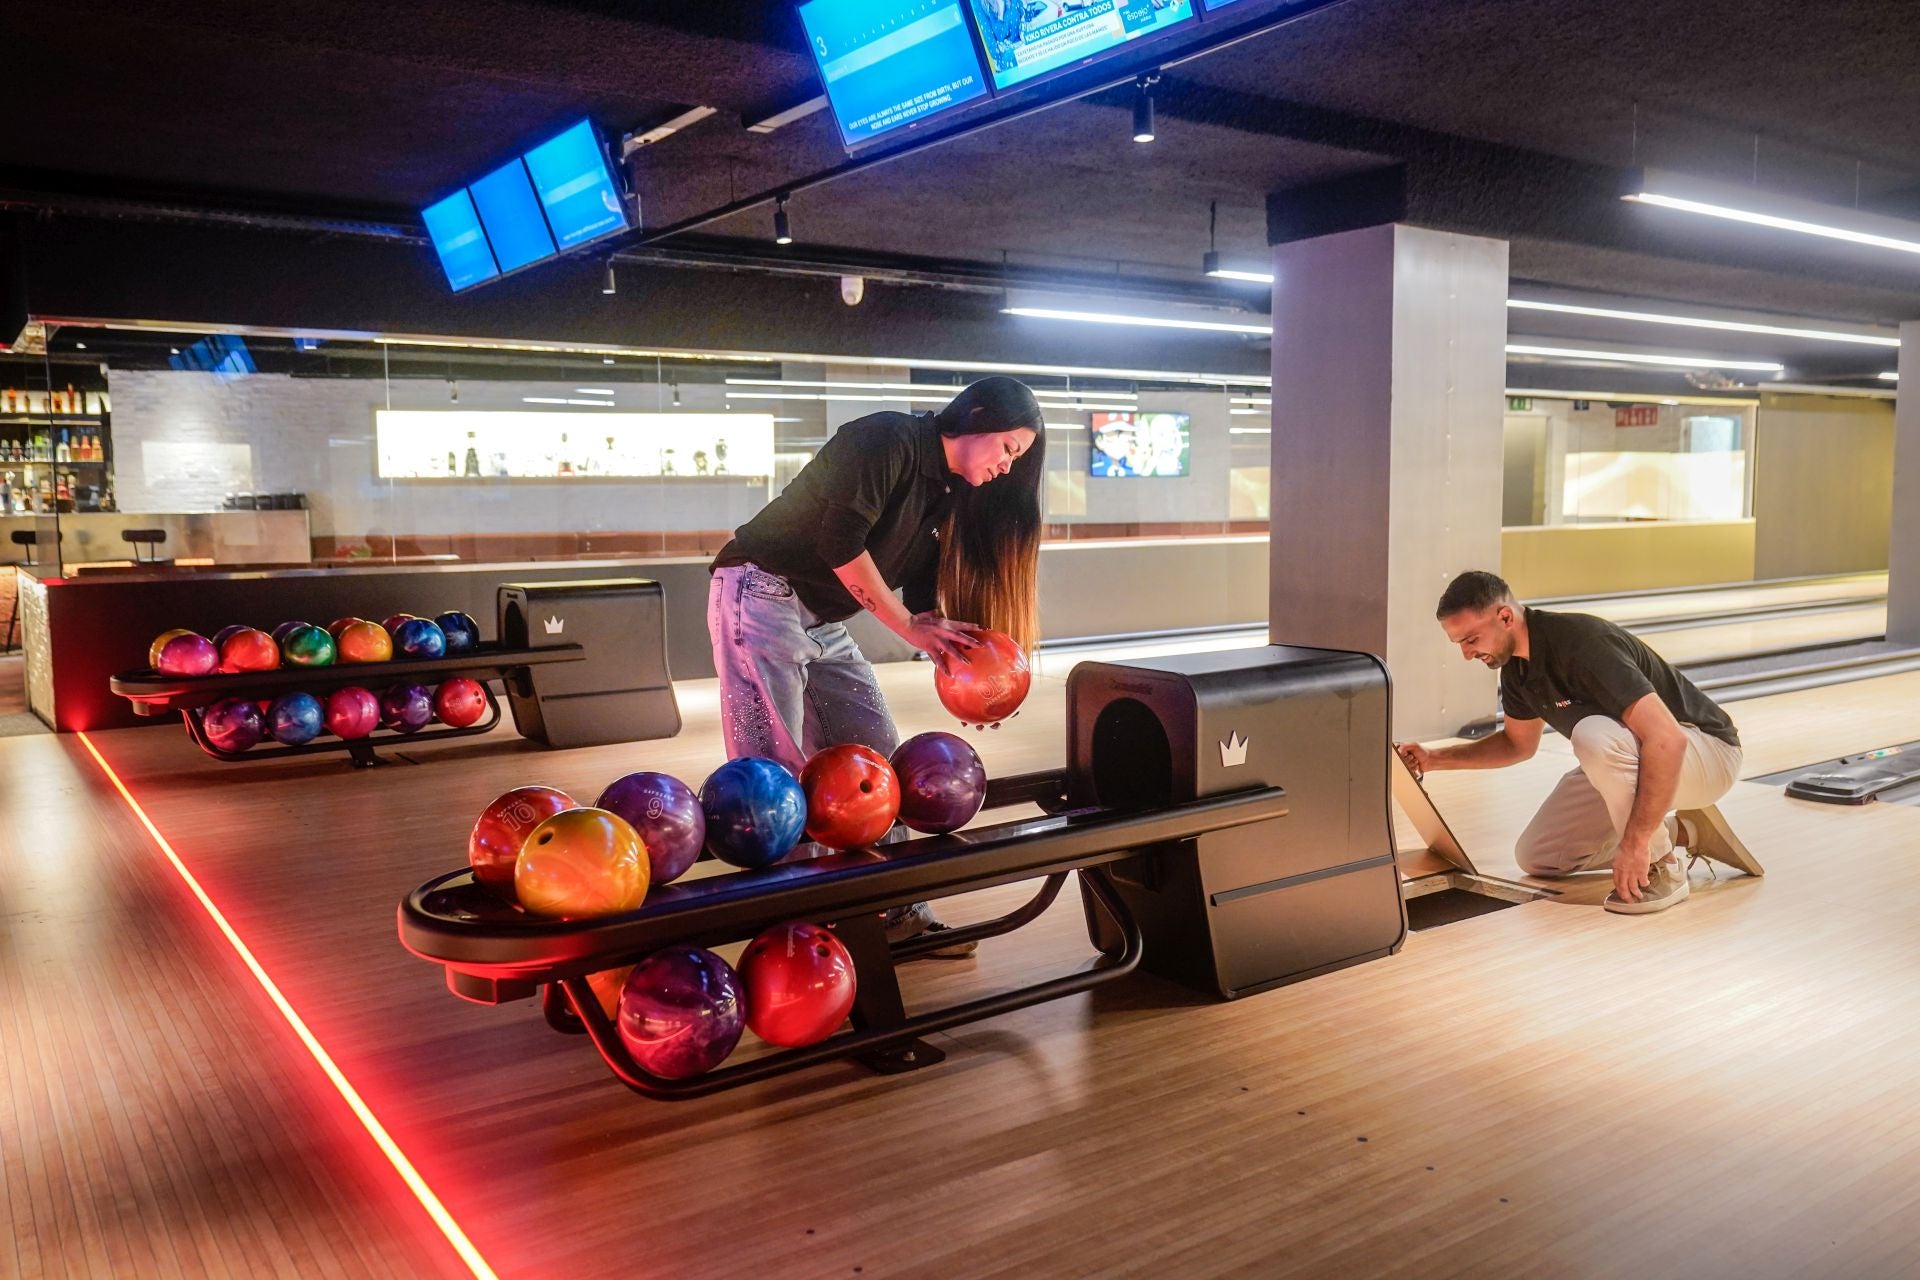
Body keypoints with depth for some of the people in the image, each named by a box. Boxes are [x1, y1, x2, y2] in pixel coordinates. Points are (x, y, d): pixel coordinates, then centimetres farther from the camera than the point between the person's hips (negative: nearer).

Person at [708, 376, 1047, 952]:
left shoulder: (945, 496, 10)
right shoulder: (887, 439, -16)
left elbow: (924, 599, 10)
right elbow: (840, 543, -23)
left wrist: (957, 665, -4)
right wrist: (910, 627, -17)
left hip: (825, 621, 9)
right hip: (761, 597, -9)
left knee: (875, 754, 6)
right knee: (777, 770, -10)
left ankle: (898, 910, 14)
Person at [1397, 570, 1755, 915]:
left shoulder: (1581, 644, -32)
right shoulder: (1515, 664, -4)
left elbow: (1667, 739, -38)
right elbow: (1519, 744, 14)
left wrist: (1635, 842, -39)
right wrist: (1436, 758, 1)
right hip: (1627, 757, 8)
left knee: (1594, 734, -38)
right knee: (1536, 858, 2)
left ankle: (1660, 868, -18)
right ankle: (1681, 834, 11)